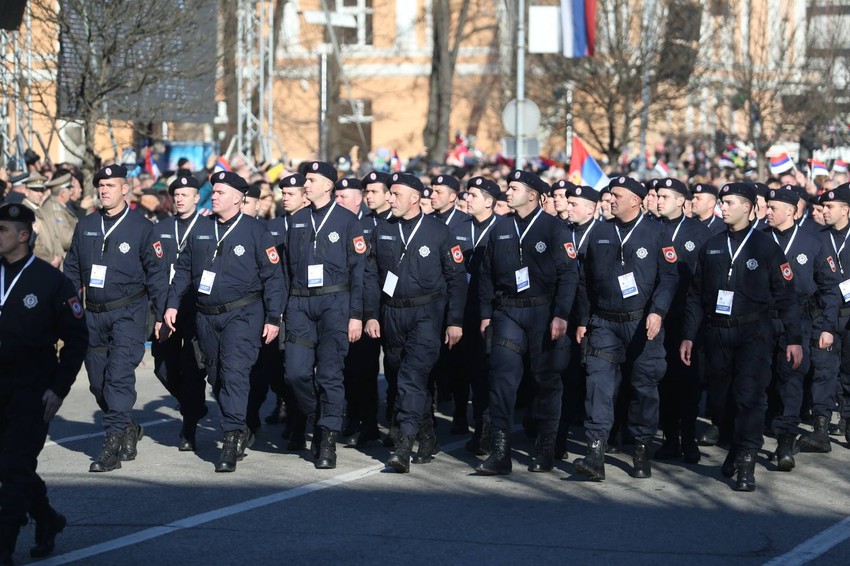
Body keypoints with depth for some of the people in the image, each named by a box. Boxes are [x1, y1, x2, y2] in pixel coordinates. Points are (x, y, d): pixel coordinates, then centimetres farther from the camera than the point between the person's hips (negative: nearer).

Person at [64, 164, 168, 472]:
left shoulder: (141, 227, -4)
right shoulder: (85, 227, 9)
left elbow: (155, 273, -3)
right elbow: (72, 270, 15)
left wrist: (162, 314, -5)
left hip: (128, 313, -5)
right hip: (94, 314, 5)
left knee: (119, 377, -14)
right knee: (97, 382, 9)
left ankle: (113, 445, -13)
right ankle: (129, 429, 30)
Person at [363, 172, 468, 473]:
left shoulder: (438, 231, -3)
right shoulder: (381, 231, 7)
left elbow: (456, 277, -2)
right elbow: (372, 275, 10)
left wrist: (456, 321, -6)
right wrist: (371, 315, 1)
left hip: (426, 313, -5)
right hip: (391, 313, 5)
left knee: (413, 375, -17)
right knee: (397, 376, 10)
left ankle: (404, 445, -23)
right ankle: (426, 437, 25)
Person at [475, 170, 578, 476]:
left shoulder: (553, 227, -4)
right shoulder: (500, 229, 10)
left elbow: (568, 273, -8)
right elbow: (487, 274, 14)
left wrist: (561, 314, -15)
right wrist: (486, 313, 8)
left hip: (543, 311, -3)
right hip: (507, 311, 3)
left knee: (546, 379, 4)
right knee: (502, 377, -6)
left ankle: (545, 449, 15)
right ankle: (500, 452, -7)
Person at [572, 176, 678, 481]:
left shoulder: (655, 233, -1)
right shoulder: (600, 233, 10)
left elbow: (668, 277, -5)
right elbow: (586, 281, 15)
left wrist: (658, 311, -18)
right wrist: (583, 320, 12)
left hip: (643, 323, -2)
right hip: (604, 323, 2)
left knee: (644, 387, 5)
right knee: (599, 384, -9)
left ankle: (642, 451, 19)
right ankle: (595, 455, -14)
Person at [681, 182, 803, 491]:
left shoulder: (766, 246, -2)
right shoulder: (711, 246, 9)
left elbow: (785, 295, -2)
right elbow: (696, 295, 13)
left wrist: (794, 339, -5)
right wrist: (688, 335, 9)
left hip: (753, 334, -4)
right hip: (717, 334, 4)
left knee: (748, 395, -13)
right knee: (720, 399, 8)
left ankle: (746, 464, -11)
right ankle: (737, 445, 32)